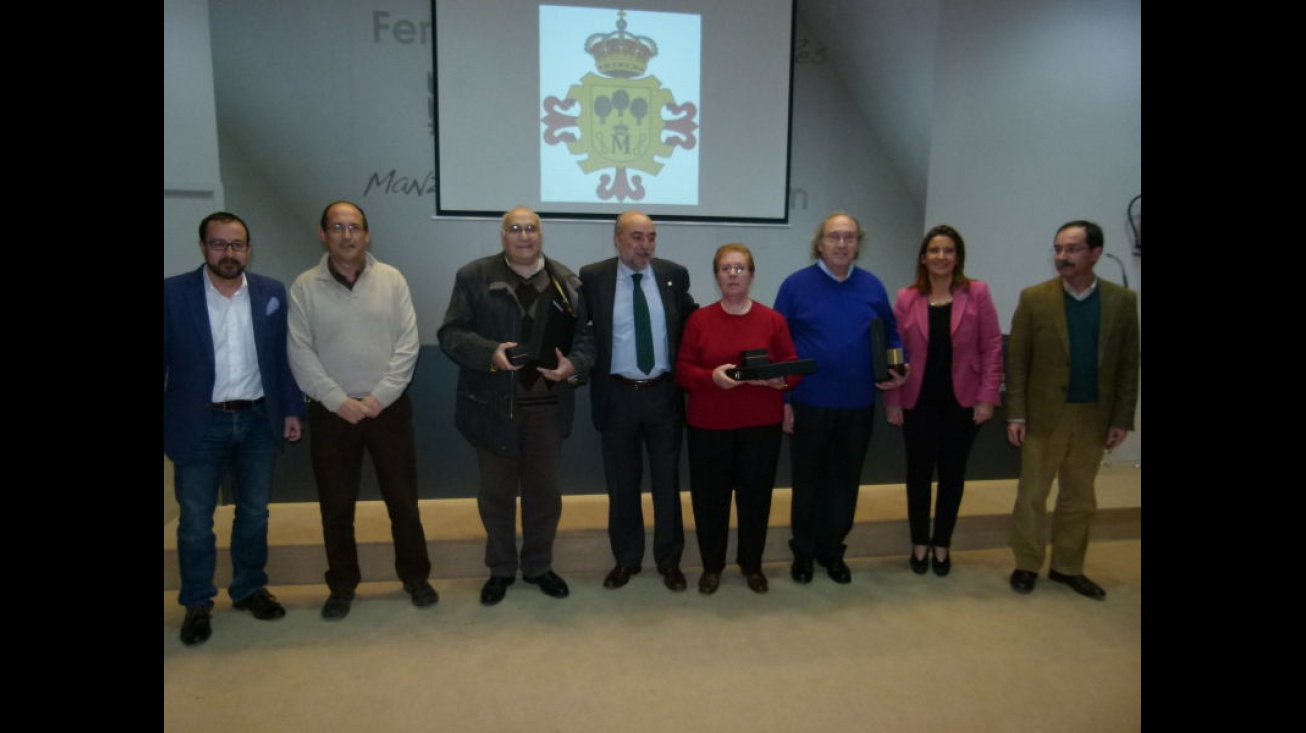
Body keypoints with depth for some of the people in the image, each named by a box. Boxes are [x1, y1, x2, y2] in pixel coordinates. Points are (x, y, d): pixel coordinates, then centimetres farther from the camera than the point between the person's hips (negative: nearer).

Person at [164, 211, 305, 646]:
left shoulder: (272, 294, 0)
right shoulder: (173, 293, -7)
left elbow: (283, 357, 5)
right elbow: (164, 360, -6)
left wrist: (291, 409, 4)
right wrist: (167, 425, -8)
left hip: (259, 420, 2)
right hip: (199, 423, -2)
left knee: (254, 513, 14)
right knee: (195, 520, 8)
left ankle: (250, 589, 32)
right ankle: (197, 603, 26)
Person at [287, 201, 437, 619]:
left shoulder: (391, 279, 0)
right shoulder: (305, 287, -1)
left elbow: (408, 343, -4)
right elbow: (300, 354, -5)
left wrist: (379, 397, -11)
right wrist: (339, 400, -12)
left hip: (388, 408, 0)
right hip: (332, 411, 0)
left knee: (403, 499, 8)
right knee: (336, 506, 9)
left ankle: (415, 576, 25)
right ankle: (342, 585, 26)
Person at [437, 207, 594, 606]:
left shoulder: (566, 281, 4)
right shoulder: (474, 277, -2)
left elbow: (585, 335, 3)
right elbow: (451, 333, -7)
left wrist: (573, 365, -18)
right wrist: (491, 353, -24)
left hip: (547, 404, 2)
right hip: (494, 405, -1)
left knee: (544, 490, 13)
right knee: (496, 492, 12)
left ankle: (539, 566, 31)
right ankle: (501, 569, 30)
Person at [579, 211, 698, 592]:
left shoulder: (674, 274, 1)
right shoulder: (592, 277, -5)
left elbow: (691, 323, 11)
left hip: (664, 393, 1)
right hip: (617, 395, -1)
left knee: (667, 480, 11)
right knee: (622, 483, 11)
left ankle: (669, 559, 26)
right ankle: (626, 558, 28)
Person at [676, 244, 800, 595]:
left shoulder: (773, 320, 2)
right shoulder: (699, 319, 2)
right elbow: (682, 370, -2)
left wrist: (780, 379, -20)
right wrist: (711, 377, -21)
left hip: (761, 424, 0)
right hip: (708, 424, 0)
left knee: (756, 495, 8)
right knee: (709, 496, 5)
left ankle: (752, 564, 27)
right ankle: (712, 565, 24)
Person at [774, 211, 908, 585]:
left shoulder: (872, 287, 4)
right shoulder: (796, 285, -5)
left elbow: (891, 335, 13)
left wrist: (897, 366, -7)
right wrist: (782, 399, -8)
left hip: (858, 405, 3)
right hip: (809, 403, -3)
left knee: (845, 481, 13)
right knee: (808, 481, 11)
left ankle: (832, 550, 30)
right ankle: (803, 551, 27)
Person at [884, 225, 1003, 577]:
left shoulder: (977, 293, -2)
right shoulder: (906, 298, 0)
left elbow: (992, 348, -3)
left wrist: (987, 397, -8)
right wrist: (892, 400, -4)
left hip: (961, 402, 0)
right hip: (918, 402, 1)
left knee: (952, 474, 10)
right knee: (919, 473, 10)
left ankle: (941, 545, 26)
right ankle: (919, 544, 25)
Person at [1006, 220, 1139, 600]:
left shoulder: (1122, 300, 0)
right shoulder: (1034, 298, -5)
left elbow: (1128, 364, 2)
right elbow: (1016, 360, -5)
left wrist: (1122, 418, -1)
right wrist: (1016, 414, -10)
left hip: (1093, 417, 2)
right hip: (1044, 415, -2)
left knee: (1080, 498, 14)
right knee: (1031, 495, 8)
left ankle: (1067, 566, 29)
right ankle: (1027, 565, 23)